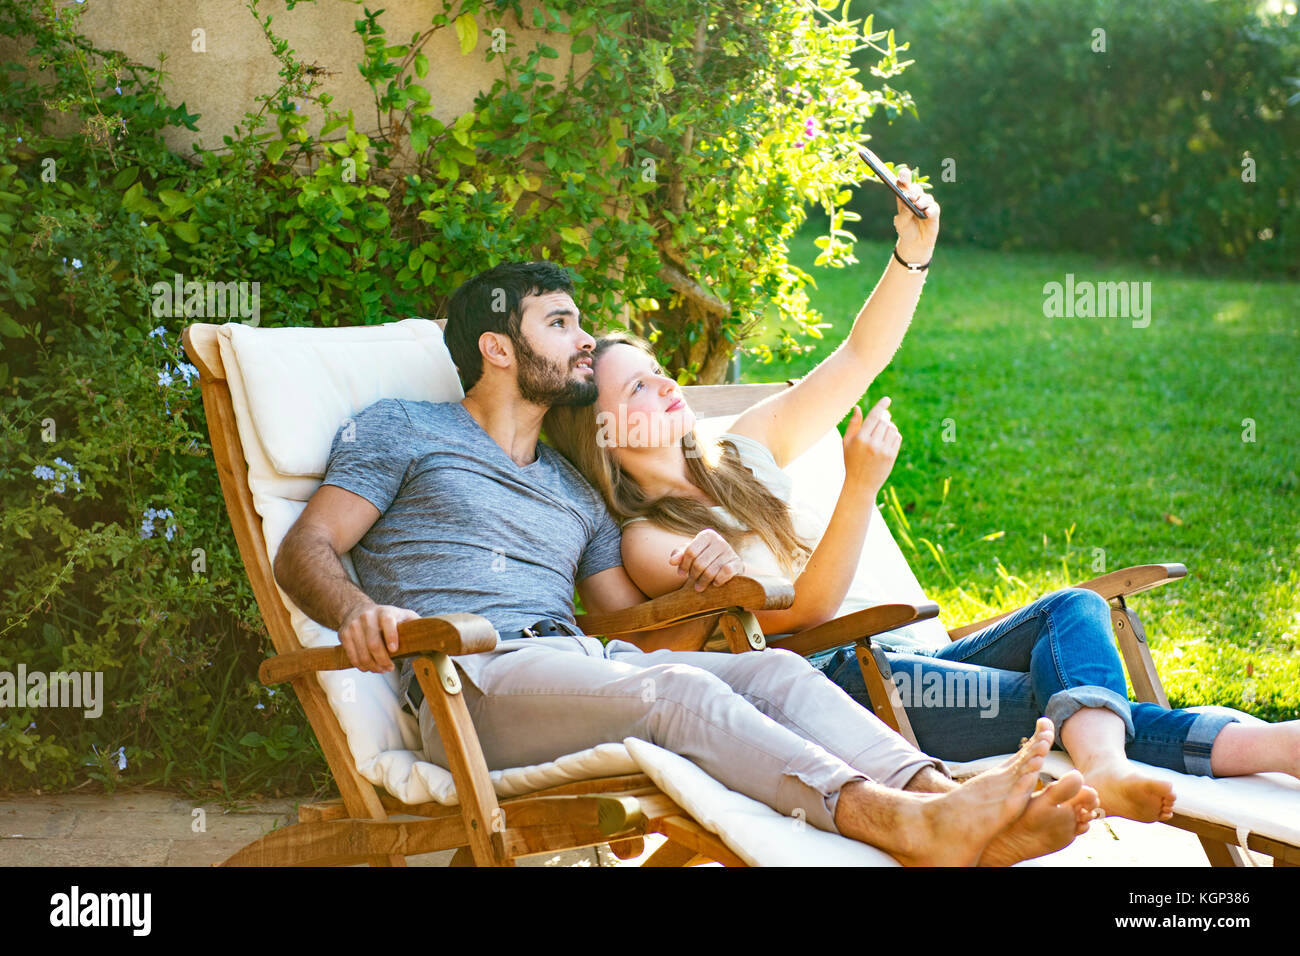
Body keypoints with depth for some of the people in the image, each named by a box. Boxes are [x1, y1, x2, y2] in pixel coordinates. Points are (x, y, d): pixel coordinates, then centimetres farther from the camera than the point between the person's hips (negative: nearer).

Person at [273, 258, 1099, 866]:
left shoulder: (575, 492, 33)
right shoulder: (404, 430, 16)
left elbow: (649, 638, 28)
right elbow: (305, 551, 3)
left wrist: (708, 590, 5)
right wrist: (356, 609, -21)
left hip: (582, 663, 6)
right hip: (475, 679, -6)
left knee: (776, 670, -21)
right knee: (675, 690, -33)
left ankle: (937, 794, -46)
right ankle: (901, 823, -54)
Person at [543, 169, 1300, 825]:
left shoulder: (743, 455, 20)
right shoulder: (647, 541, -1)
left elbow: (860, 358, 15)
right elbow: (800, 612, -13)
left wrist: (913, 251, -2)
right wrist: (862, 485, -24)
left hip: (912, 659, 7)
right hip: (838, 685, -7)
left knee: (1074, 608, -21)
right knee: (1043, 700, -31)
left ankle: (1102, 761, -55)